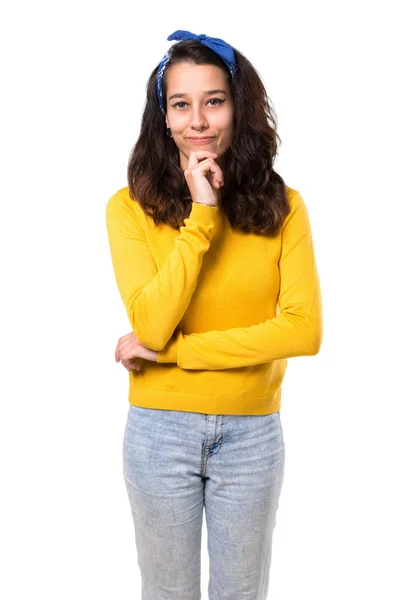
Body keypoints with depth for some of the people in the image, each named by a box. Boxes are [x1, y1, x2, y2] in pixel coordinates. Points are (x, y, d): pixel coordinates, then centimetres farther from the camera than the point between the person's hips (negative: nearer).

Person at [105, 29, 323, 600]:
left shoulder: (283, 206, -5)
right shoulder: (130, 207, -7)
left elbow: (304, 330, -15)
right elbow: (152, 326, -18)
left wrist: (171, 350, -17)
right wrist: (200, 214, -21)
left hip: (253, 432, 1)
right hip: (160, 429, 0)